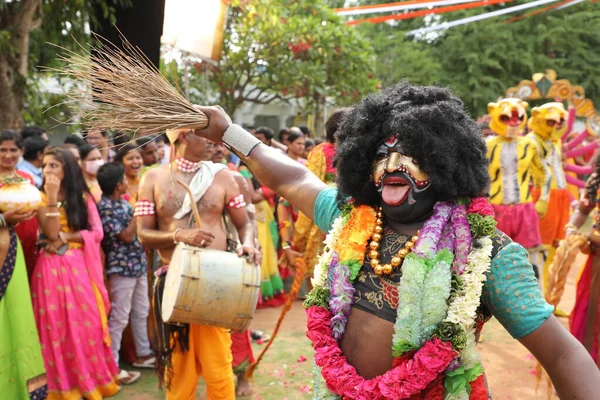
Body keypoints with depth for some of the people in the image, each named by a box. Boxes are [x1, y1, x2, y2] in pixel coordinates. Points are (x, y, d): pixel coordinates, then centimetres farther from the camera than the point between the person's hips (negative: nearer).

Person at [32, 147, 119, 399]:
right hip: (53, 268, -1)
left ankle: (93, 378, 21)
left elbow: (97, 233, -2)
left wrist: (65, 238, -11)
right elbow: (51, 233, -14)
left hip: (82, 266, 2)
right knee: (60, 326, 3)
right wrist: (52, 196, -17)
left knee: (88, 323, 6)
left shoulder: (83, 197, 7)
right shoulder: (41, 197, 1)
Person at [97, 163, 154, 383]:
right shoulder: (104, 207, -17)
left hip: (138, 264, 9)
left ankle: (143, 354, 31)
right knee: (119, 317, -1)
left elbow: (139, 228, 18)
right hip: (122, 267, -9)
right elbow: (126, 236, -19)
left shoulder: (123, 202, 9)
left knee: (141, 311, 17)